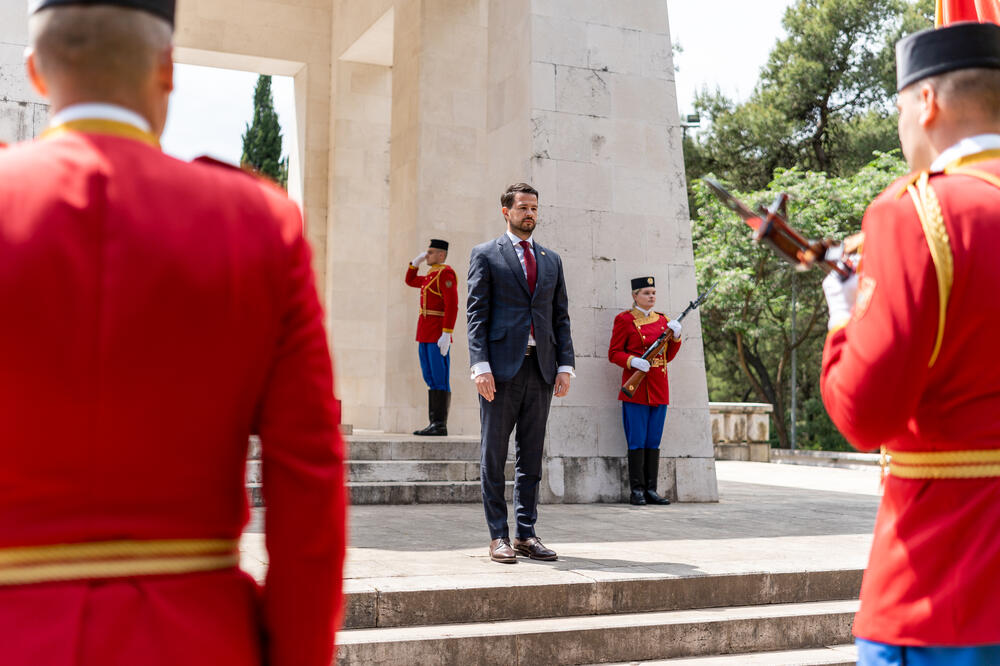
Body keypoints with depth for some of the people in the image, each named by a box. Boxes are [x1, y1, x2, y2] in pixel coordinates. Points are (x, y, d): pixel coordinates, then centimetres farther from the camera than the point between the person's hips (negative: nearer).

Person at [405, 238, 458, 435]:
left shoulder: (445, 273, -10)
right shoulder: (431, 275, 19)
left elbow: (452, 305, -18)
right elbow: (410, 281, 35)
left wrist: (446, 334, -23)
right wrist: (416, 261, 19)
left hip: (438, 336, -10)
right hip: (425, 336, 10)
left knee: (440, 380, -7)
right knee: (431, 380, 9)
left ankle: (440, 425, -5)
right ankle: (434, 424, 11)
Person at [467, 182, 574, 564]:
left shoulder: (551, 260, 17)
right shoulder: (486, 255, 4)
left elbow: (561, 317, 15)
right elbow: (476, 314, -2)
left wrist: (565, 365, 4)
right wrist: (480, 366, -13)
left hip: (540, 368, 4)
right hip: (501, 366, -4)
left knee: (531, 457, 8)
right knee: (494, 457, 1)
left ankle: (526, 534, 14)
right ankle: (498, 536, 8)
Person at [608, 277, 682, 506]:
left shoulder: (663, 320, 15)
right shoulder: (624, 319, 0)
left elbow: (668, 356, 16)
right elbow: (614, 354, -2)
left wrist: (675, 336, -1)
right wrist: (633, 361, -20)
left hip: (659, 388, 5)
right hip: (636, 388, -5)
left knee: (653, 441, 6)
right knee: (637, 441, -5)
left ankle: (651, 490, 10)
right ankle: (636, 491, -1)